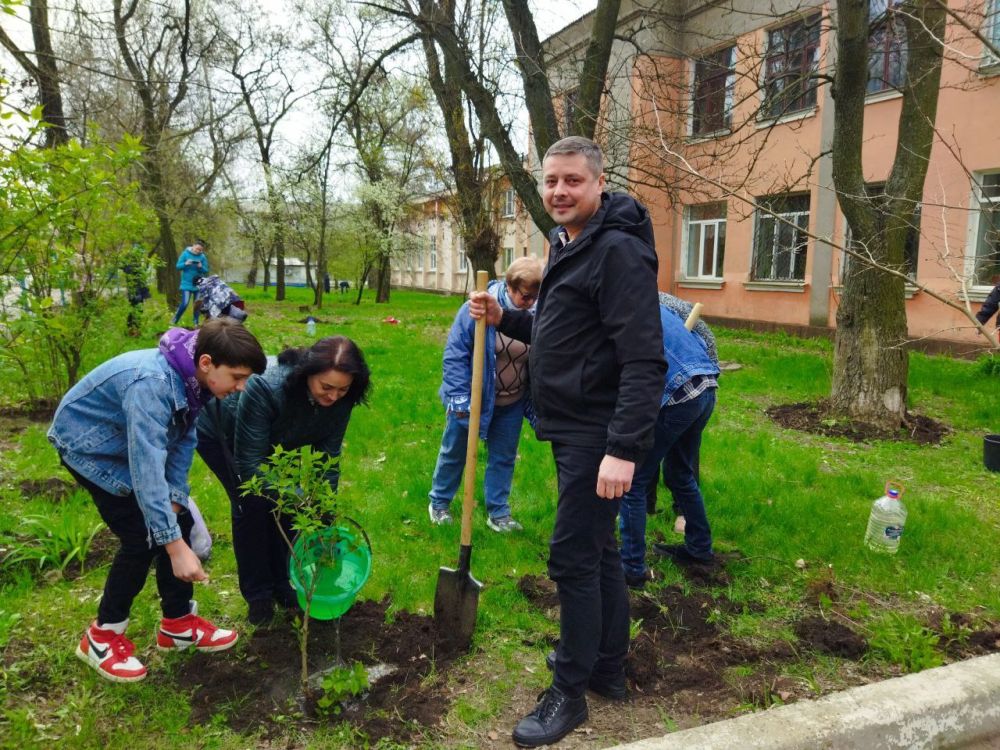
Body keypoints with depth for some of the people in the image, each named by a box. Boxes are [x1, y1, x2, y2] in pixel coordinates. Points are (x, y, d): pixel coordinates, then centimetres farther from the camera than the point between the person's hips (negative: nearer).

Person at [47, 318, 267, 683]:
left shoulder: (194, 378, -15)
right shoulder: (152, 383, -40)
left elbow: (183, 438, -6)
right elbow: (147, 468, -44)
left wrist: (176, 499, -16)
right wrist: (175, 546, -45)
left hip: (134, 446, 8)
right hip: (90, 446, -7)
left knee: (176, 523, 1)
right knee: (142, 537, -11)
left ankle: (178, 623, 14)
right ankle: (102, 636, 8)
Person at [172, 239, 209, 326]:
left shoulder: (203, 257, -1)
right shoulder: (185, 254, -4)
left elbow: (206, 271, 0)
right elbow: (178, 266, -4)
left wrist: (201, 267, -20)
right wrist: (185, 264, -23)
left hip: (199, 284, 2)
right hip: (187, 284, -2)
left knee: (198, 305, 7)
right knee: (184, 304, -10)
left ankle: (196, 323, 19)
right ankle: (174, 321, 6)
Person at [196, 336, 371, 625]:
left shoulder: (339, 399, -28)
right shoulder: (265, 387, -44)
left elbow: (327, 457, -19)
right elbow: (249, 464, -38)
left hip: (270, 440, 5)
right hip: (221, 435, -5)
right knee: (252, 504, -12)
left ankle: (282, 584, 14)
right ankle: (257, 595, 6)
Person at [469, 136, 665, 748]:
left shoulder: (618, 250, -17)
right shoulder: (570, 246, 15)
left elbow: (644, 362, -24)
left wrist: (623, 449, -28)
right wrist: (504, 319, 9)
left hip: (599, 437, -10)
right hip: (574, 429, 10)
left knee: (574, 558, -2)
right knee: (598, 550, 18)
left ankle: (570, 693, 14)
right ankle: (608, 669, 33)